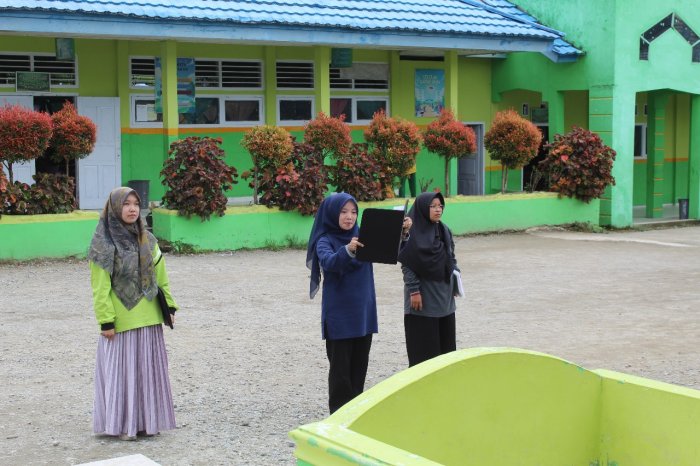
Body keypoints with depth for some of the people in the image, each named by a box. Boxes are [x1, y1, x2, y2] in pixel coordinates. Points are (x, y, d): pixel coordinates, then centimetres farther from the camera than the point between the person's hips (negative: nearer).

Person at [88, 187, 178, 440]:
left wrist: (169, 306, 6)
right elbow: (100, 287, -10)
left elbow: (160, 276, 12)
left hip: (148, 318, 5)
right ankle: (122, 424, 13)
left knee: (148, 368, 11)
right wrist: (106, 321, -14)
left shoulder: (147, 239, 7)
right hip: (121, 320, -5)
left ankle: (147, 420, 22)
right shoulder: (104, 243, -9)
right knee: (122, 369, 3)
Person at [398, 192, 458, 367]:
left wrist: (455, 282, 8)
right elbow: (407, 265, -13)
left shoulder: (445, 231, 9)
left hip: (444, 296, 7)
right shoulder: (412, 233, -11)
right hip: (423, 298, -7)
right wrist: (414, 291, -17)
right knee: (424, 343, -1)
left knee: (445, 341, 11)